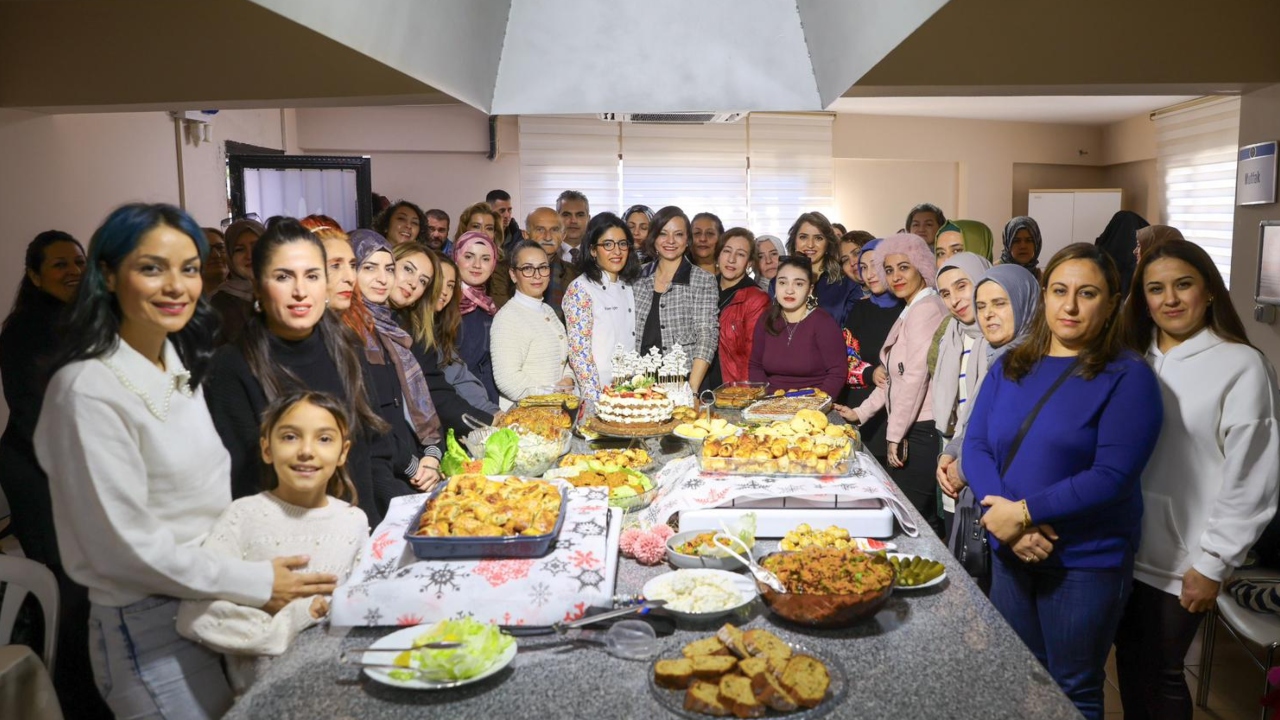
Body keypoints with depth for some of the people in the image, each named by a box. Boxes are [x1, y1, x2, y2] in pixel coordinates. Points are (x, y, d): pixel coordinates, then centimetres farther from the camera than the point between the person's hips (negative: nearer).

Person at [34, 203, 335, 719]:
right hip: (150, 628, -7)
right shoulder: (88, 390, -20)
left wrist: (264, 566, 2)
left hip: (218, 600, 7)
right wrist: (257, 583, -15)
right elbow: (127, 543, -20)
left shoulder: (182, 365, 4)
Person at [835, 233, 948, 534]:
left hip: (921, 429, -10)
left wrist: (895, 434, -15)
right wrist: (861, 412, 15)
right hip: (909, 430, 10)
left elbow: (917, 375, -18)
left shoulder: (925, 308, -12)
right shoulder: (912, 310, 19)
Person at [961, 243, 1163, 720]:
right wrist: (1005, 516, -16)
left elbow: (1112, 477, -19)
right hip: (1010, 551, 5)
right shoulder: (1009, 367, 5)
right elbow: (975, 446, -1)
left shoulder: (1127, 377, -11)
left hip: (1088, 561, -4)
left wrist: (1025, 512, -21)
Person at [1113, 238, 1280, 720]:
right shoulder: (1133, 359, 5)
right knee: (1128, 660, 17)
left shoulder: (1241, 367, -11)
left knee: (1161, 673, 10)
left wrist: (1213, 565, -11)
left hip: (1179, 562, -4)